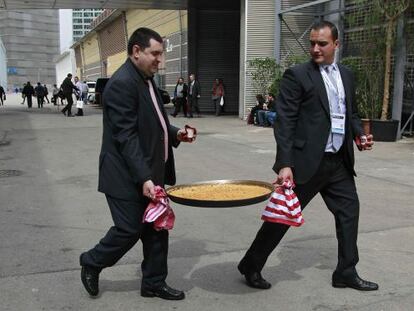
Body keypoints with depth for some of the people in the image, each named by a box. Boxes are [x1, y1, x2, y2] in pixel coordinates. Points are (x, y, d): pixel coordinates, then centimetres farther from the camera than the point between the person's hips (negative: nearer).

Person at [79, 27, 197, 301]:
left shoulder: (147, 80, 12)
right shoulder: (122, 83, -18)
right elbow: (126, 136, -23)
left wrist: (174, 133, 6)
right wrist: (143, 178, -27)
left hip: (150, 173, 9)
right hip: (128, 176, -9)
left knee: (157, 230, 11)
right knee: (130, 229, 1)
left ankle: (154, 283, 25)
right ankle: (92, 263, 26)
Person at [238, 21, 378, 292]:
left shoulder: (347, 75, 12)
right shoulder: (297, 75, -8)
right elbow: (284, 122, -14)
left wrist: (360, 135, 3)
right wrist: (285, 164, -21)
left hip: (339, 162, 7)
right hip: (307, 161, -7)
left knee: (349, 210, 12)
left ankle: (346, 273, 29)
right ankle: (251, 266, 18)